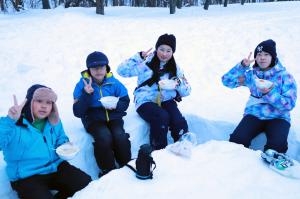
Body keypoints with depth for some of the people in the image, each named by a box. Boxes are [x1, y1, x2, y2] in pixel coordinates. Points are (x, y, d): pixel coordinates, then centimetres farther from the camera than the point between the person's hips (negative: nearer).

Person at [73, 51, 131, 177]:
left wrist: (116, 105, -15)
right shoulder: (82, 84, -3)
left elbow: (125, 101, 8)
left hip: (113, 117, 2)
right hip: (93, 119, -1)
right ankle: (108, 171, -10)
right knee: (104, 137, -31)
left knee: (120, 136, -27)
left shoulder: (113, 82, 2)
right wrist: (86, 94, -22)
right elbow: (77, 112, -7)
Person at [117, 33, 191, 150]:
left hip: (167, 101, 3)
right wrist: (139, 57, -18)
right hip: (146, 101, -3)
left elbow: (186, 92, 10)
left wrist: (179, 83, -12)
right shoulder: (146, 63, -1)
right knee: (162, 117, -32)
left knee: (179, 122, -25)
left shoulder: (175, 68, 10)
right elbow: (122, 71, -11)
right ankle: (159, 152, -14)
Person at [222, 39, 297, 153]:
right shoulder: (251, 74, 6)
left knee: (277, 146, -31)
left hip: (278, 118, -1)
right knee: (236, 140, -24)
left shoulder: (285, 76, -1)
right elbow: (227, 81, -3)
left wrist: (270, 93, -23)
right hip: (254, 115, 2)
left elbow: (289, 104, -8)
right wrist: (242, 66, -15)